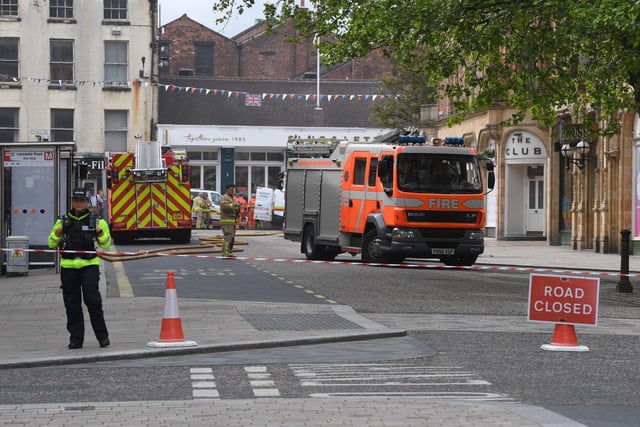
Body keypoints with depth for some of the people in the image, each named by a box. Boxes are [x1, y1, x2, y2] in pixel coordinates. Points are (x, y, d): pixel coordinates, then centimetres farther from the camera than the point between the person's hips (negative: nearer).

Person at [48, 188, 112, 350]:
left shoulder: (96, 221, 8)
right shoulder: (63, 221, 13)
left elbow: (106, 244, 9)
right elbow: (52, 243, 15)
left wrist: (100, 232, -10)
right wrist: (58, 232, -4)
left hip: (89, 265, -3)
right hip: (68, 266, 3)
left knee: (92, 300, -11)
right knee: (72, 304, 4)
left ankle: (102, 335, -2)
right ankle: (76, 338, 10)